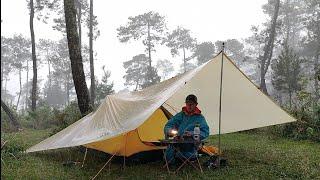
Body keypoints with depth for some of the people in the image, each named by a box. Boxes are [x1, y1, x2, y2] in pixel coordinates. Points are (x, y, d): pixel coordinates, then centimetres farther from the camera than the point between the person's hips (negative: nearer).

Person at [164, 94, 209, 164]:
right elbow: (168, 125, 11)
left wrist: (192, 134, -22)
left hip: (189, 146, -1)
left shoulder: (200, 118, 3)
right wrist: (169, 131, -14)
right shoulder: (180, 115, 11)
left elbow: (205, 132, -6)